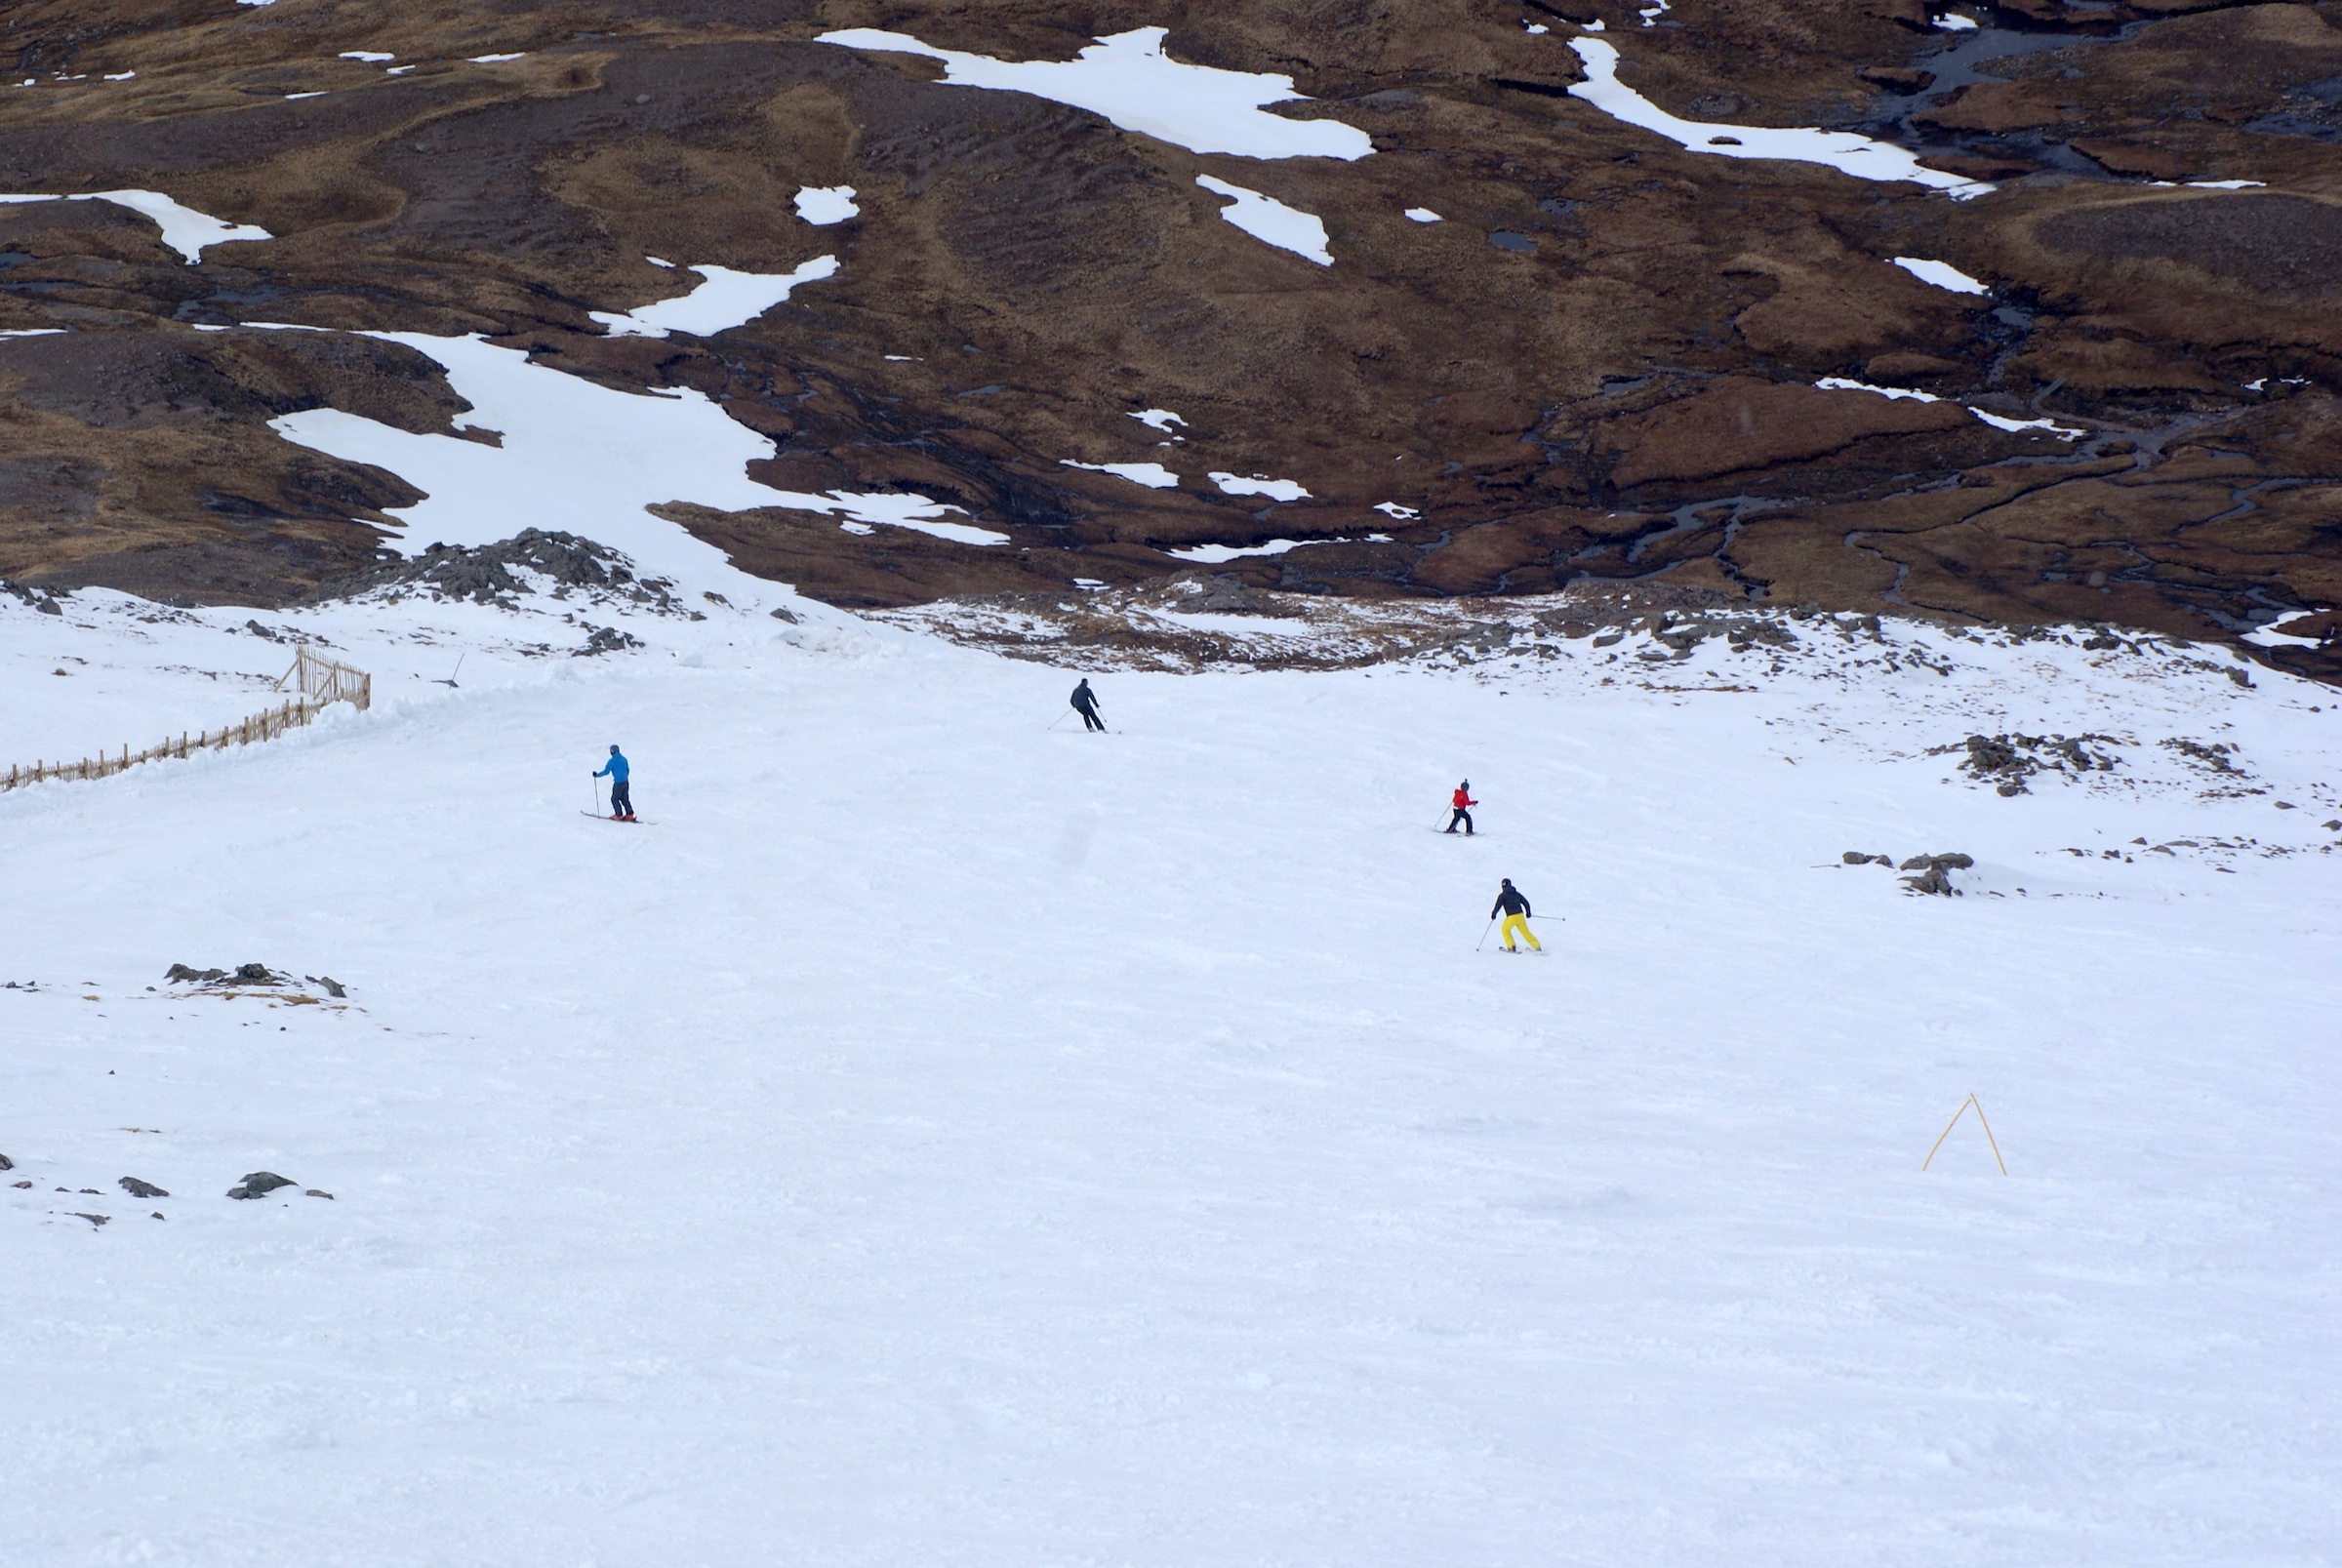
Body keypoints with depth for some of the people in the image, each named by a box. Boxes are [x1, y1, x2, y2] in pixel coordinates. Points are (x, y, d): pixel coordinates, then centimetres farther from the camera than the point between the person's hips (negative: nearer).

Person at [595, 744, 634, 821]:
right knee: (625, 799, 14)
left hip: (618, 783, -7)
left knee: (614, 799, 7)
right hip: (625, 782, 7)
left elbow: (606, 771, -10)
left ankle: (619, 815, 6)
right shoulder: (624, 759, 9)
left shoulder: (612, 761, -12)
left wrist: (597, 775, 5)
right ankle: (630, 815, 11)